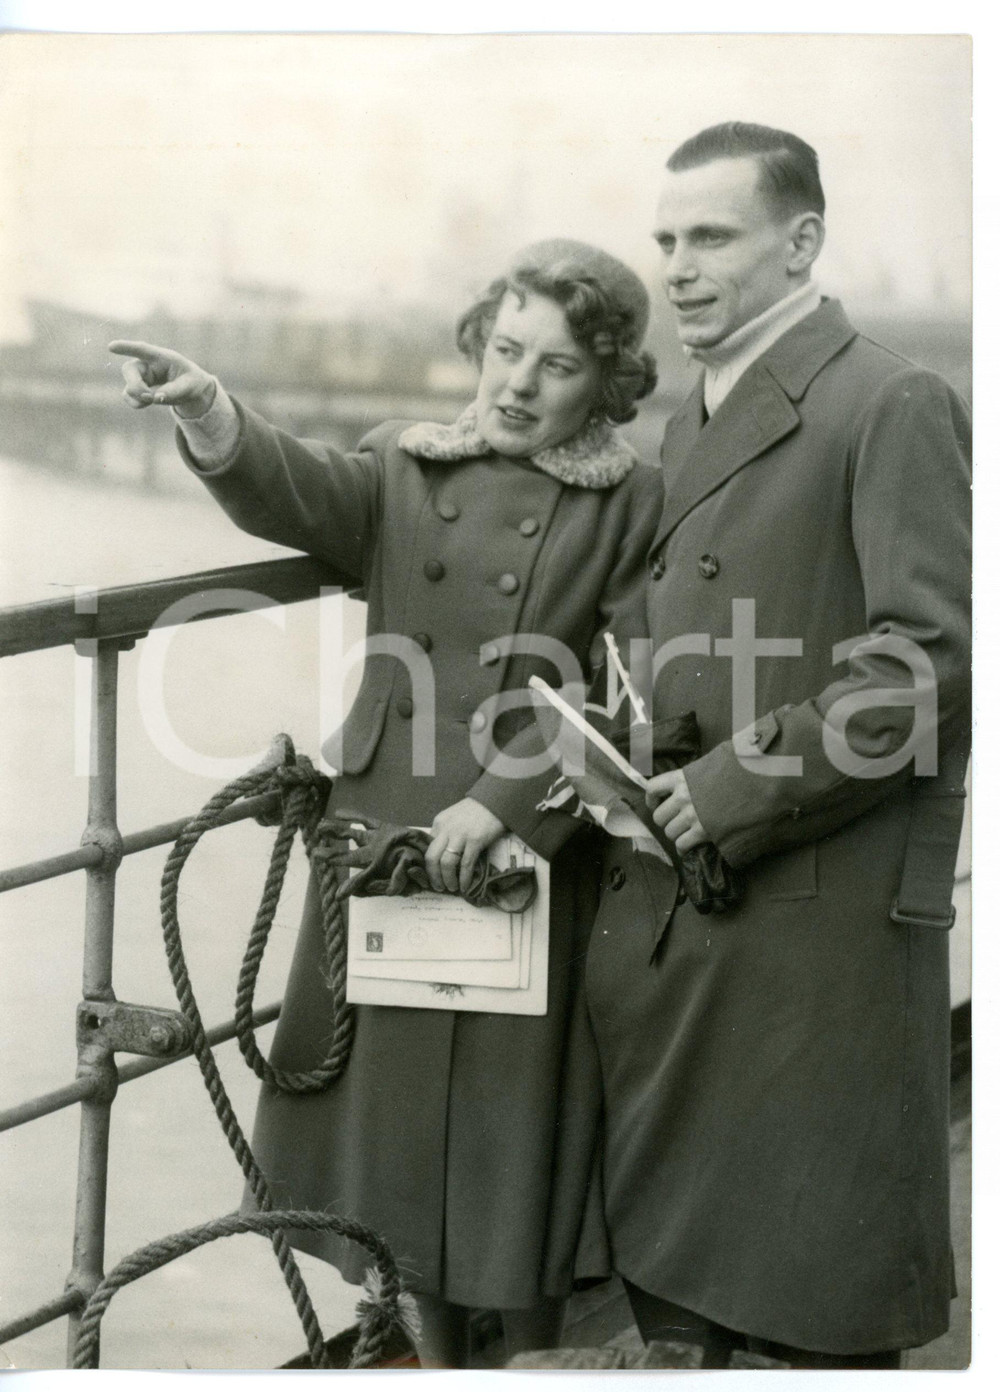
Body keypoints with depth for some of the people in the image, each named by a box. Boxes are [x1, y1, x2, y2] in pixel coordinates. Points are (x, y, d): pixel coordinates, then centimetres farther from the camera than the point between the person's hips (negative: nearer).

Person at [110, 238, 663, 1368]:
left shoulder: (632, 507, -2)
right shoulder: (407, 469, 6)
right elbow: (297, 494, -15)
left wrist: (506, 798, -18)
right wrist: (208, 413, -34)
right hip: (388, 834, 3)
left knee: (514, 1100, 4)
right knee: (396, 1090, 10)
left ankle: (533, 1351, 24)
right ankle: (433, 1348, 28)